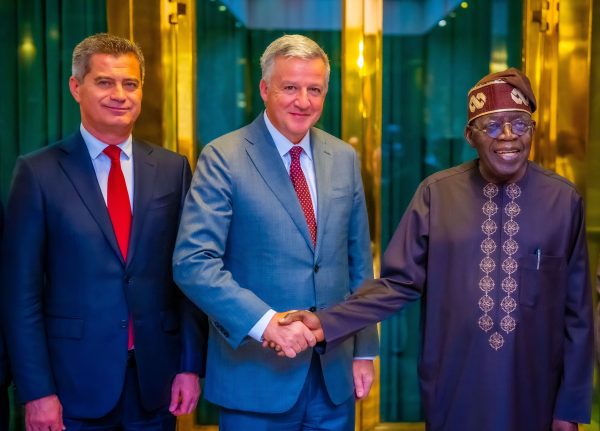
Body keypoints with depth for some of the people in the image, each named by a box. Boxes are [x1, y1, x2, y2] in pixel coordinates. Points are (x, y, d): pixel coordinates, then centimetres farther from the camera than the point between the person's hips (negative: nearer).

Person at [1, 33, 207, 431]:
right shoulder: (38, 172, -4)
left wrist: (191, 366, 0)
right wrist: (36, 391, -9)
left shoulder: (173, 169, 3)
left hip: (156, 379, 2)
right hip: (75, 381, -2)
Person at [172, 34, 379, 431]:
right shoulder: (224, 158, -9)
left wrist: (364, 350, 10)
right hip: (257, 372, -4)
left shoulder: (344, 158, 6)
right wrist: (266, 322, -27)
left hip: (334, 372, 4)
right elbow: (193, 263, -17)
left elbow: (358, 262, 11)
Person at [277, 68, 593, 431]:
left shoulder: (564, 199, -6)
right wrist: (327, 323, -17)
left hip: (530, 391, 0)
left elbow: (577, 311, -2)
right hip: (453, 388, 0)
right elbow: (400, 281, -5)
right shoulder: (437, 193, -7)